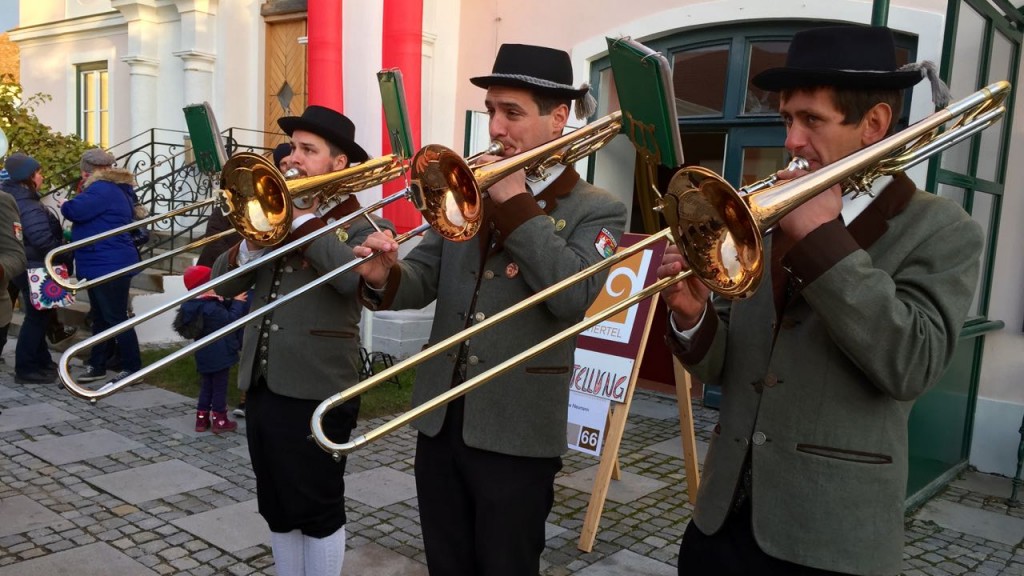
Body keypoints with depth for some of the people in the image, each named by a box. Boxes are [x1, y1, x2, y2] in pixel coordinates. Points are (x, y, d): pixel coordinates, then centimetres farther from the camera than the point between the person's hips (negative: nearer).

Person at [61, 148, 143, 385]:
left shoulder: (103, 190, -18)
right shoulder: (115, 188, 16)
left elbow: (75, 210, -25)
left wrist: (65, 205, -5)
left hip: (110, 266, -11)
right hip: (100, 265, 11)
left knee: (116, 318, -4)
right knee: (101, 318, 16)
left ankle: (133, 368, 5)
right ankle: (97, 365, 26)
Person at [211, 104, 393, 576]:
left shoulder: (363, 225, -6)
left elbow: (352, 276, -28)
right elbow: (224, 284, 7)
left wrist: (304, 217, -18)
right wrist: (254, 240, -12)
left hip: (316, 391, -6)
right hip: (261, 385, 7)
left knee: (318, 512, 7)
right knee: (278, 510, 19)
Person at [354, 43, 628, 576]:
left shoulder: (597, 210, -5)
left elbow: (573, 296, -23)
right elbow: (424, 279, 2)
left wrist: (516, 203, -19)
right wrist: (386, 278, -21)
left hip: (516, 433, -5)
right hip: (439, 419, 5)